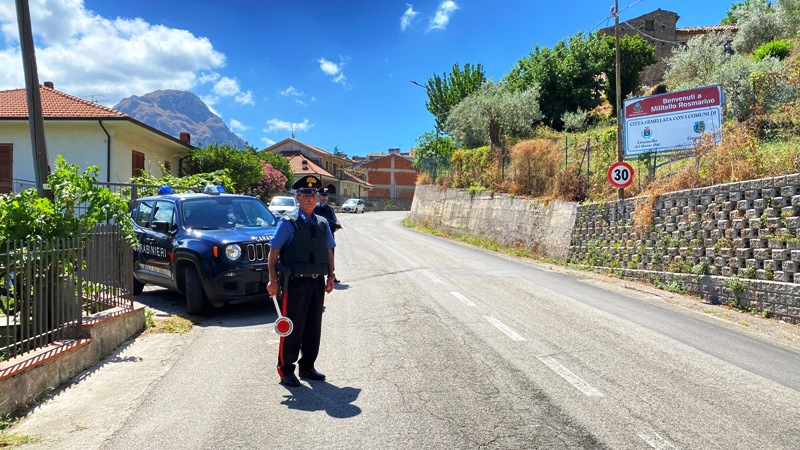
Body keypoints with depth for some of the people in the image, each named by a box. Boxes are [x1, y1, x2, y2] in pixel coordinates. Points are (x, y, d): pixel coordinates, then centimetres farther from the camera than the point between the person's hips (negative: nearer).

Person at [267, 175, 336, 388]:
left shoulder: (323, 223, 12)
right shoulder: (288, 222, -5)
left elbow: (329, 251, 18)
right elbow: (273, 252, -8)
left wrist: (330, 276, 9)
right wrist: (273, 280, -13)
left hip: (318, 282, 6)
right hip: (296, 282, -5)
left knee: (314, 327, 12)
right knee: (292, 328, 1)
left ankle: (307, 367, 26)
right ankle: (286, 370, 15)